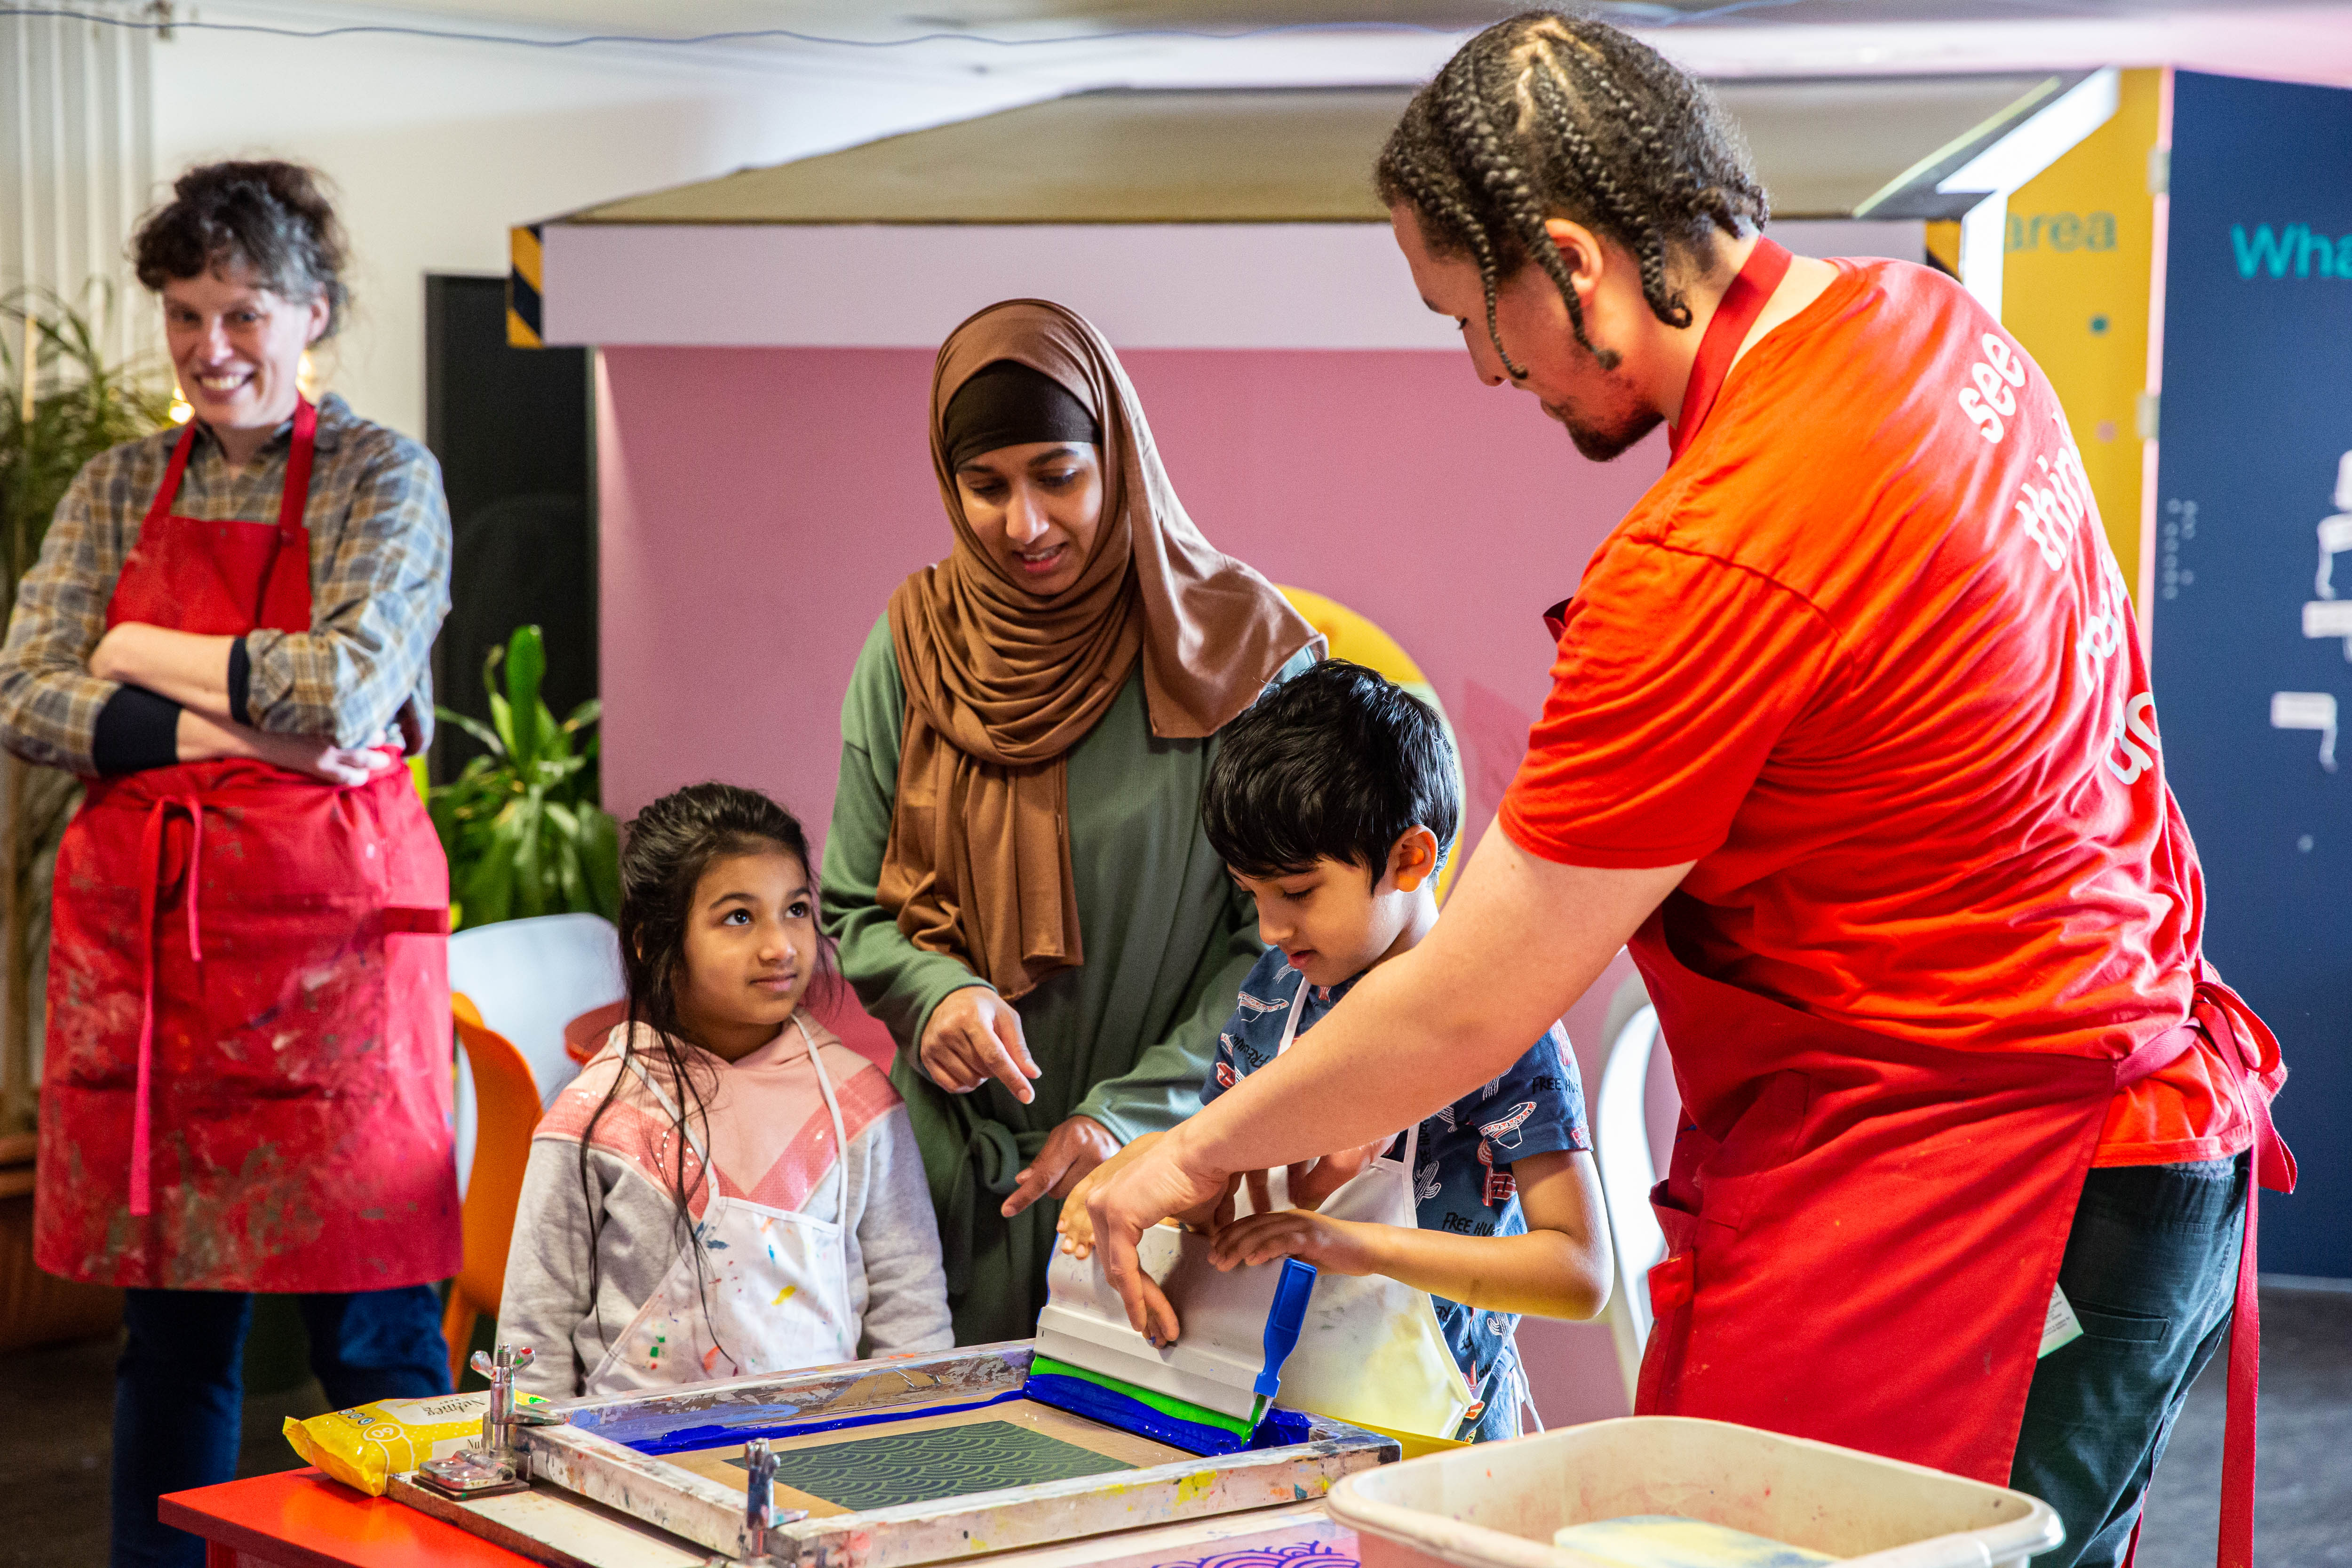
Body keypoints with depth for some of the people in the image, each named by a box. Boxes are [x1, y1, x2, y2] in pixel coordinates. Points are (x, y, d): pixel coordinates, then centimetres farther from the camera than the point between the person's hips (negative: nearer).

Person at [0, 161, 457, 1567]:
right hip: (139, 923, 4)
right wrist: (225, 726, -11)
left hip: (325, 921, -4)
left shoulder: (383, 476, 1)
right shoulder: (121, 488, 13)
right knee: (170, 1320, 11)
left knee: (373, 1328, -1)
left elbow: (350, 686, -14)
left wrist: (146, 654, -3)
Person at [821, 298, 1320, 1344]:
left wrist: (1136, 1112, -15)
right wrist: (936, 991, -13)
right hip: (959, 1174, 2)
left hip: (1171, 1176, -2)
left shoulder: (1241, 651, -4)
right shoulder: (913, 648, 3)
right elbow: (853, 911, 8)